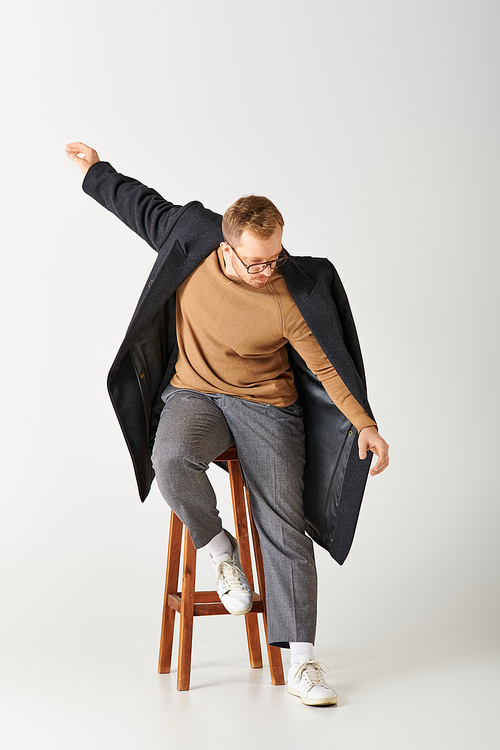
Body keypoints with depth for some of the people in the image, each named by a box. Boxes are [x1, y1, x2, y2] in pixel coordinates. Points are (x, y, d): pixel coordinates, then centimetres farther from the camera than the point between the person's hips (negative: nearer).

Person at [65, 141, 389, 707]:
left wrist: (365, 425, -18)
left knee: (283, 525, -12)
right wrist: (96, 171, 22)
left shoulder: (292, 299, -17)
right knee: (171, 458, -34)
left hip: (265, 406, -1)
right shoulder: (192, 241, -9)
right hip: (193, 393, 2)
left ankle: (300, 660, -6)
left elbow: (328, 366, -10)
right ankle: (219, 549, -6)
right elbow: (144, 207, 11)